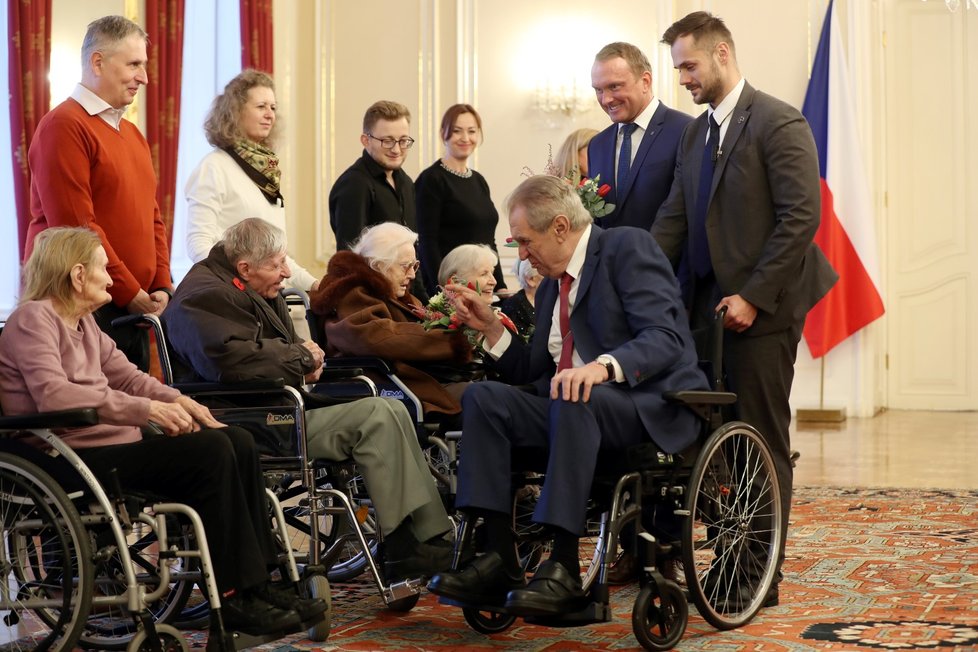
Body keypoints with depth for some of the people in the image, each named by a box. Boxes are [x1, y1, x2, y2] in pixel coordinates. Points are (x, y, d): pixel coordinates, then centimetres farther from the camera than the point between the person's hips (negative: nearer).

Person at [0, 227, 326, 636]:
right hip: (73, 457, -10)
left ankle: (256, 583, -4)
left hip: (111, 440, 10)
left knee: (238, 442, -3)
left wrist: (176, 401, -1)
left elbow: (124, 375, 20)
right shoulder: (33, 319, -9)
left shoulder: (82, 322, 20)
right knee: (210, 451, -23)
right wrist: (146, 409, -28)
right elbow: (53, 394, -25)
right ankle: (233, 597, -16)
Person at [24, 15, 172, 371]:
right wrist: (130, 293, -14)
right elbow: (76, 226, -17)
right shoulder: (64, 126, -10)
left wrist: (161, 286, 6)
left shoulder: (132, 134, 18)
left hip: (134, 309, 8)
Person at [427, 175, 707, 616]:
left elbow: (666, 338, -19)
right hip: (571, 409, 7)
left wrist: (603, 366, -36)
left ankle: (564, 570, -33)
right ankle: (499, 560, -21)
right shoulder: (552, 286, 18)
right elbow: (532, 372, 21)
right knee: (483, 396, -13)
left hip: (652, 409, -7)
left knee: (576, 402, -37)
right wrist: (490, 327, 7)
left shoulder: (628, 248, -5)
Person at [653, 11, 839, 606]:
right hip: (710, 305, 7)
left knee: (762, 442, 0)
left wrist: (753, 296, -17)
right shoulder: (695, 133, 15)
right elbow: (676, 217, 12)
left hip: (761, 309, -7)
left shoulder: (779, 123, -9)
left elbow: (801, 216, -15)